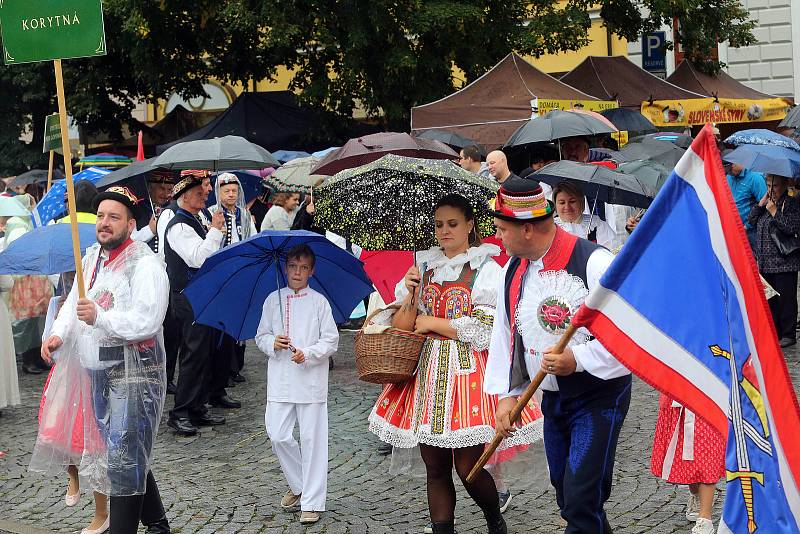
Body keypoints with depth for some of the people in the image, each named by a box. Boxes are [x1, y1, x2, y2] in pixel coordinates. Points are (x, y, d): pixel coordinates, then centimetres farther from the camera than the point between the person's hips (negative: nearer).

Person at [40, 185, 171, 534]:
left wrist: (100, 317, -33)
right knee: (132, 453, 16)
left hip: (134, 371, -8)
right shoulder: (92, 257, 13)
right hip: (99, 371, 8)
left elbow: (148, 321, -23)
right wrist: (59, 334, 0)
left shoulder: (145, 264, -14)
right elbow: (73, 302, 19)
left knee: (124, 457, -9)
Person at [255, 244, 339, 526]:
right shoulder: (273, 300, 9)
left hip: (311, 379, -3)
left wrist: (307, 354, -15)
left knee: (312, 439, -1)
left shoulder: (319, 302, 1)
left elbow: (331, 340, 0)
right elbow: (261, 336, 14)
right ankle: (299, 486, 23)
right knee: (278, 436, -1)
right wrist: (272, 343, -7)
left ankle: (312, 502, 6)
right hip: (280, 380, 3)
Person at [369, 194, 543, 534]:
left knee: (468, 467, -3)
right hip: (429, 371, 4)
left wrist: (431, 322, -6)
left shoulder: (486, 269, -1)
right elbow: (400, 327, 9)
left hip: (468, 370, -4)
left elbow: (483, 330, -11)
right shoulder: (425, 268, 12)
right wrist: (411, 295, -9)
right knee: (435, 468, 5)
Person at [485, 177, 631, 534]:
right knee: (564, 495, 17)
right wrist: (507, 394, 7)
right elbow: (504, 335, 12)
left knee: (581, 500, -11)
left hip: (599, 396, -7)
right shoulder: (513, 271, 3)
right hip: (552, 398, 7)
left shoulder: (593, 263, -21)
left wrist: (577, 358, -28)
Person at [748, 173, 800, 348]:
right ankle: (774, 332, 22)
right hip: (765, 262, 6)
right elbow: (751, 221, 9)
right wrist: (760, 204, -1)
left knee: (786, 299, -1)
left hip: (785, 262, -6)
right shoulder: (767, 202, 14)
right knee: (770, 298, 12)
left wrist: (774, 212, -16)